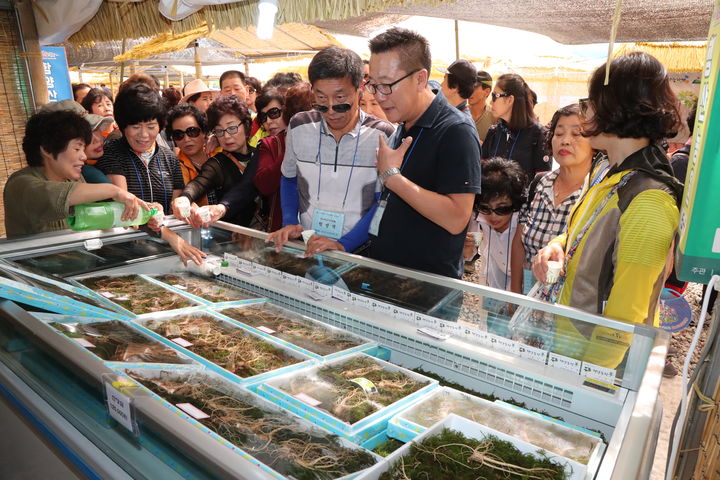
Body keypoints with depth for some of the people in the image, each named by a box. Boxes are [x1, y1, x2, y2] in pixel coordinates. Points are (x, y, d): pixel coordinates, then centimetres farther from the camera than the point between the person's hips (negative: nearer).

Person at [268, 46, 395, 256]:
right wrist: (289, 222, 1)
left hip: (359, 251, 0)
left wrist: (344, 244, -16)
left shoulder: (383, 136, -7)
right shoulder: (299, 127, 1)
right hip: (306, 248, 1)